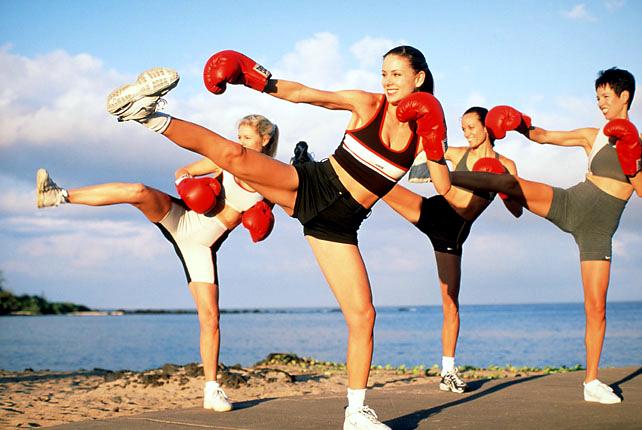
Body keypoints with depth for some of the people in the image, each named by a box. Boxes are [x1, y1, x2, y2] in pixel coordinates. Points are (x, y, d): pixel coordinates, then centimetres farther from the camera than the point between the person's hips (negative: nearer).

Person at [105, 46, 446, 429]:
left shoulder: (423, 128, 5)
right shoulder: (369, 104, 1)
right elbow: (302, 93, 1)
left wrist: (436, 153, -18)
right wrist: (259, 80, -11)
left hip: (339, 225, 2)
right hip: (312, 185, -1)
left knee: (362, 316, -3)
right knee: (233, 155, -26)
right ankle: (149, 116, -16)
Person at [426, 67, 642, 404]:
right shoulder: (593, 136, 8)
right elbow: (542, 136, 4)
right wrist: (520, 124, -15)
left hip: (598, 232, 0)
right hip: (569, 204, 0)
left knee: (596, 308, -3)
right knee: (512, 183, -23)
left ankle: (592, 382, 6)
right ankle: (443, 174, -18)